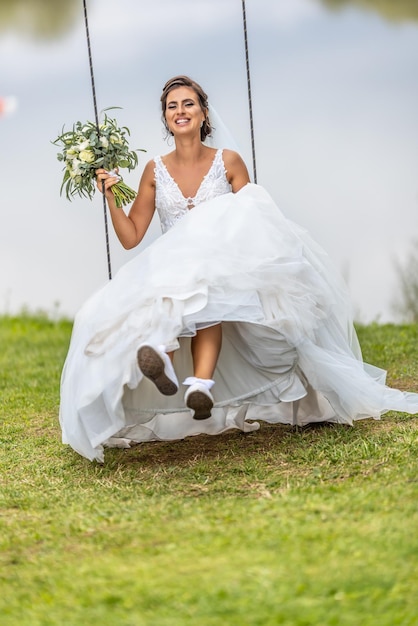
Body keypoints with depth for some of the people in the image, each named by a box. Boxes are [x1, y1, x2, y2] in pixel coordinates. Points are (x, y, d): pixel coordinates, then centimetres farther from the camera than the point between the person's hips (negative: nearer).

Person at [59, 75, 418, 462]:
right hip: (167, 268, 2)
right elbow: (130, 237, 10)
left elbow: (254, 222, 5)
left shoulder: (228, 162, 7)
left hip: (225, 267, -2)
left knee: (204, 288, -38)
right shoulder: (155, 171, 11)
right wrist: (111, 196, -3)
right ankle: (165, 364, -65)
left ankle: (201, 384, -61)